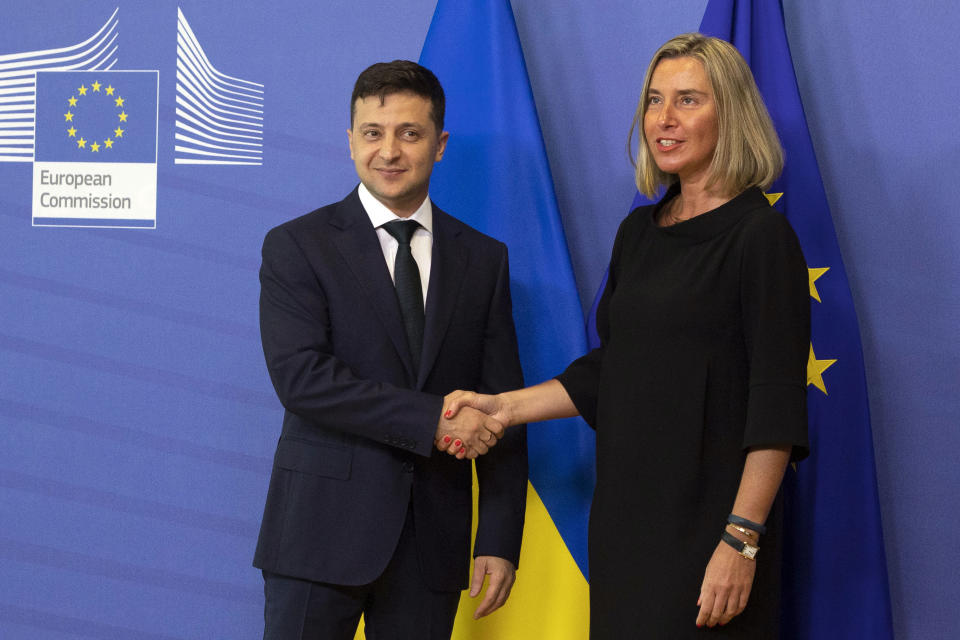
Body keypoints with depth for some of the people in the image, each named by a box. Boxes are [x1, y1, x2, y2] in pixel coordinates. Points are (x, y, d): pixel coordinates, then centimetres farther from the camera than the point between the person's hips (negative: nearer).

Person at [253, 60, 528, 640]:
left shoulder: (483, 259, 10)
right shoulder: (297, 246, 0)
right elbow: (300, 375, -13)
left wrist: (500, 540, 0)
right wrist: (432, 421, -18)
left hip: (433, 540, 3)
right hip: (323, 528, -3)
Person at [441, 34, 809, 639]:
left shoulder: (761, 236, -9)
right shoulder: (639, 231, 12)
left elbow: (776, 407, -14)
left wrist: (742, 540, -19)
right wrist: (505, 406, 8)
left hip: (708, 518, -6)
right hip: (624, 516, 6)